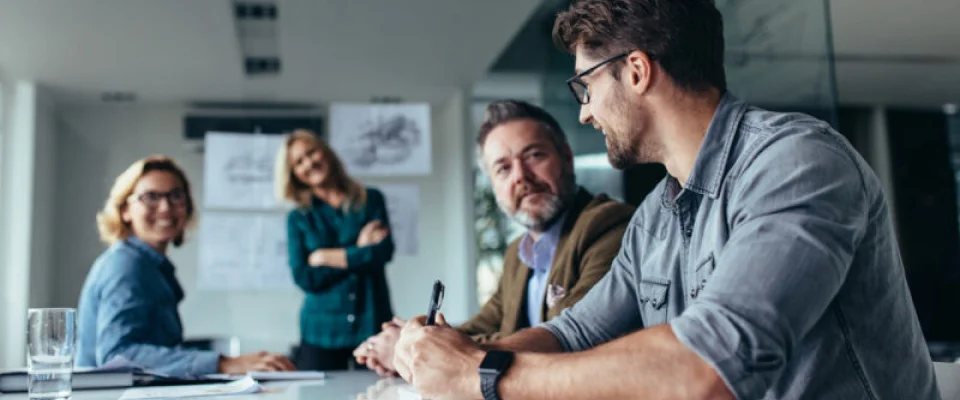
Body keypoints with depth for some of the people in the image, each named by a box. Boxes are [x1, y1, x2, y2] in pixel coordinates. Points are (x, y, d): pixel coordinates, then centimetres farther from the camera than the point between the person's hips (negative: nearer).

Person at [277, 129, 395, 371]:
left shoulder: (371, 200, 7)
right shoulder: (298, 219, 8)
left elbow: (384, 251, -8)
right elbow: (304, 278, -4)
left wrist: (326, 257, -3)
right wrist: (358, 253, -7)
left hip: (372, 324, 0)